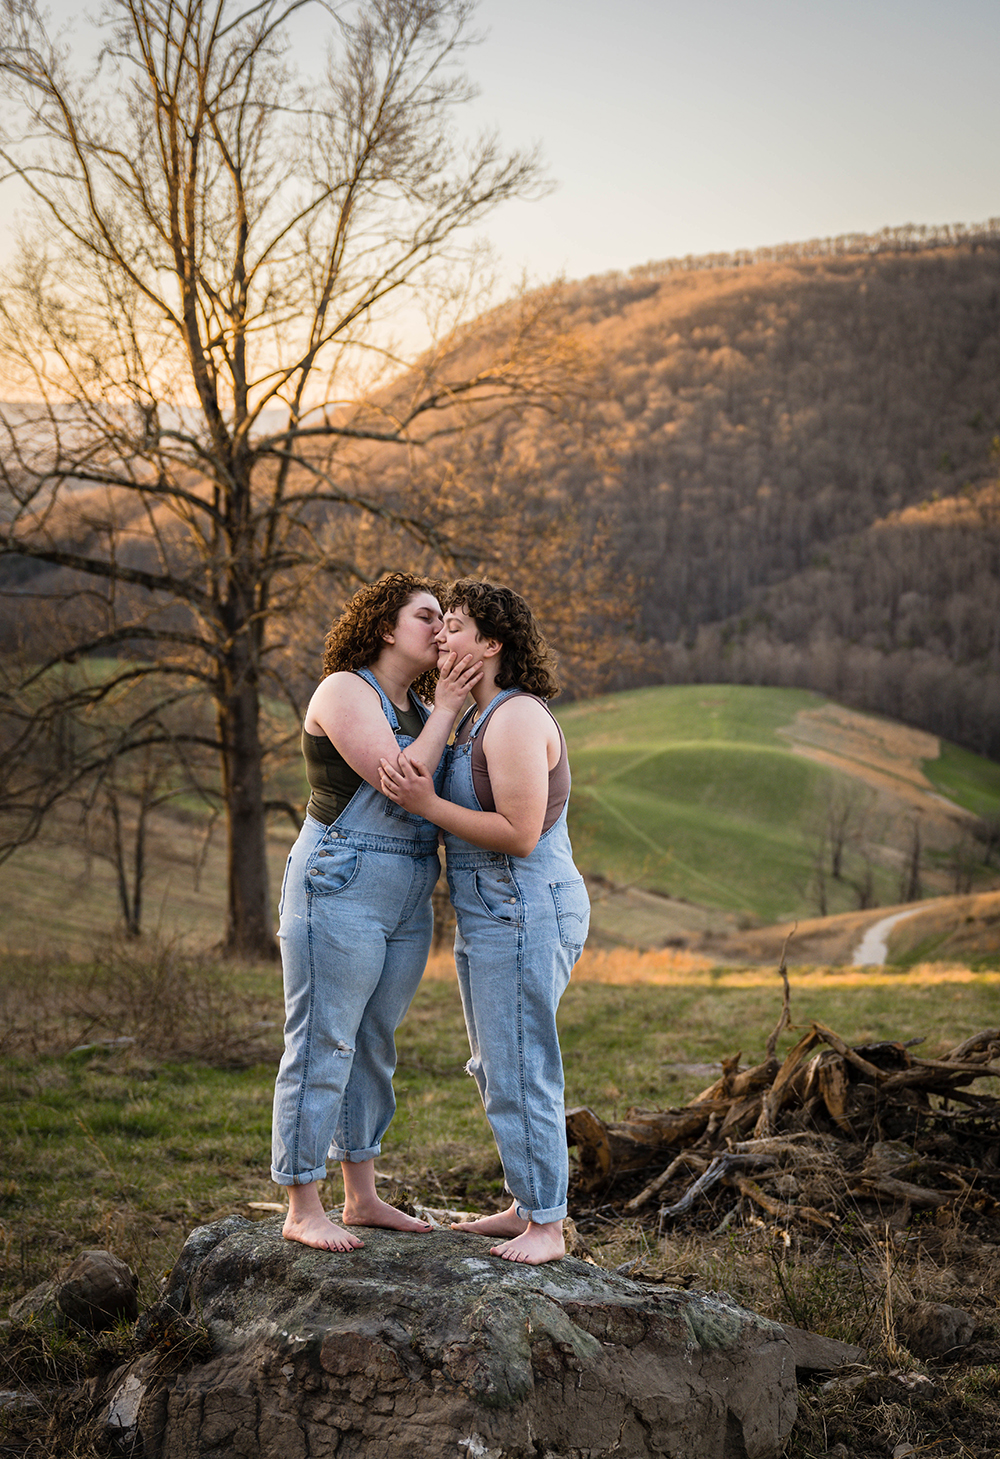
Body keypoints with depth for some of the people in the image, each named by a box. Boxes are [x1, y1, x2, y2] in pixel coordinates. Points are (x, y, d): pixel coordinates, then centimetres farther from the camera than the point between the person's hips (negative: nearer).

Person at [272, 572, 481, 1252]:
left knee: (373, 1047, 14)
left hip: (406, 905, 9)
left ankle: (362, 1197, 23)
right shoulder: (345, 691, -9)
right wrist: (446, 711, -12)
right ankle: (303, 1210, 4)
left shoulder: (414, 709, 16)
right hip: (339, 891, -9)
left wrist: (452, 710, 2)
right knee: (322, 1048, -4)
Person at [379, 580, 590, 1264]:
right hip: (493, 915, 11)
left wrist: (427, 804, -22)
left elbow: (520, 834, -23)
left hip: (526, 913, -11)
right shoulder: (479, 718, 14)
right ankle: (527, 1207, 29)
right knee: (498, 1070, 18)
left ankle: (547, 1227, 6)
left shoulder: (517, 719, -18)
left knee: (521, 1072, -4)